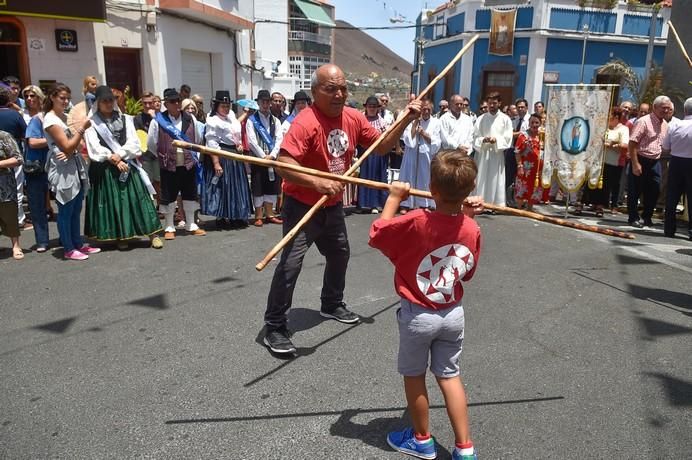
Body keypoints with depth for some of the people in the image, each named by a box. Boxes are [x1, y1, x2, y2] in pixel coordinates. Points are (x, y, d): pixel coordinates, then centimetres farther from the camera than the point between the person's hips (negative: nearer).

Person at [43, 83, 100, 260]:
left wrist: (71, 150, -11)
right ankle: (68, 249, 8)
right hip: (63, 169, -8)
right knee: (66, 210, 0)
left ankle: (78, 244, 22)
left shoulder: (65, 116, 14)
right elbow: (67, 146, -15)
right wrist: (82, 128, -12)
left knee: (76, 209, 13)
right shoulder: (50, 120, -11)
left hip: (75, 166, 8)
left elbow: (74, 142, 11)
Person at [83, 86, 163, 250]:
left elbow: (133, 141, 0)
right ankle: (119, 236, 9)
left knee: (137, 198, -1)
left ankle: (153, 234, -1)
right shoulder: (91, 123, 2)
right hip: (105, 168, -2)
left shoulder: (124, 119, 10)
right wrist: (113, 160, -15)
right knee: (112, 201, 2)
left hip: (127, 164, 2)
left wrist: (120, 154, -15)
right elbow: (95, 148, -7)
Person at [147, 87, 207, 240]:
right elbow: (151, 144, 2)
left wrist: (193, 156, 10)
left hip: (188, 164, 3)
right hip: (169, 165, -3)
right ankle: (169, 227, 16)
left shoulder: (190, 119, 6)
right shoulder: (158, 120, -5)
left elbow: (197, 140, 14)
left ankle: (191, 225, 23)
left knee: (190, 194, 10)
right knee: (168, 196, 4)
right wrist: (163, 156, 6)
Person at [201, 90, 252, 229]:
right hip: (221, 155, -8)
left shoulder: (232, 117, 13)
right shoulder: (213, 121, -11)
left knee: (237, 186, 12)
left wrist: (240, 145, 6)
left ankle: (236, 217, 22)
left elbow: (238, 133, 27)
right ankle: (221, 218, 6)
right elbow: (211, 144, -17)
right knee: (222, 186, -3)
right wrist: (216, 163, -23)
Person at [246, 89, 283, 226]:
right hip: (258, 158, -4)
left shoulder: (275, 120, 12)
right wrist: (263, 156, -14)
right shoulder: (251, 120, 0)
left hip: (273, 158, 4)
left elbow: (279, 139, 1)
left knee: (272, 187, 7)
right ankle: (258, 216, 4)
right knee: (258, 187, -2)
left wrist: (272, 155, -12)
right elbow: (252, 141, -9)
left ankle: (269, 214, 17)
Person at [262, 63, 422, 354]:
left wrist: (405, 121, -5)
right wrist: (318, 183, -46)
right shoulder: (305, 122, -25)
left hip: (333, 205, 8)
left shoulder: (354, 118, -2)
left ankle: (332, 305, 45)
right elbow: (284, 164, -34)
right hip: (302, 205, -8)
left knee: (340, 254, 21)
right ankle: (274, 327, 3)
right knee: (290, 263, -12)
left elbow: (381, 146, 7)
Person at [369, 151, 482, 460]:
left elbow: (376, 236, -11)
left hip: (418, 316, -4)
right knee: (449, 376, 19)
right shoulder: (472, 229, -9)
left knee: (414, 376, 17)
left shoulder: (416, 222, -25)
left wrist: (394, 198, -1)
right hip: (454, 314, 4)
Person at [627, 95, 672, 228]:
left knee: (654, 191, 7)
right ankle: (633, 218, 12)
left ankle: (647, 217, 22)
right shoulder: (643, 121, -11)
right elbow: (632, 143, -17)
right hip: (640, 161, -7)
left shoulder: (665, 124, 12)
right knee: (635, 191, 0)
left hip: (655, 162, 7)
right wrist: (635, 164, -20)